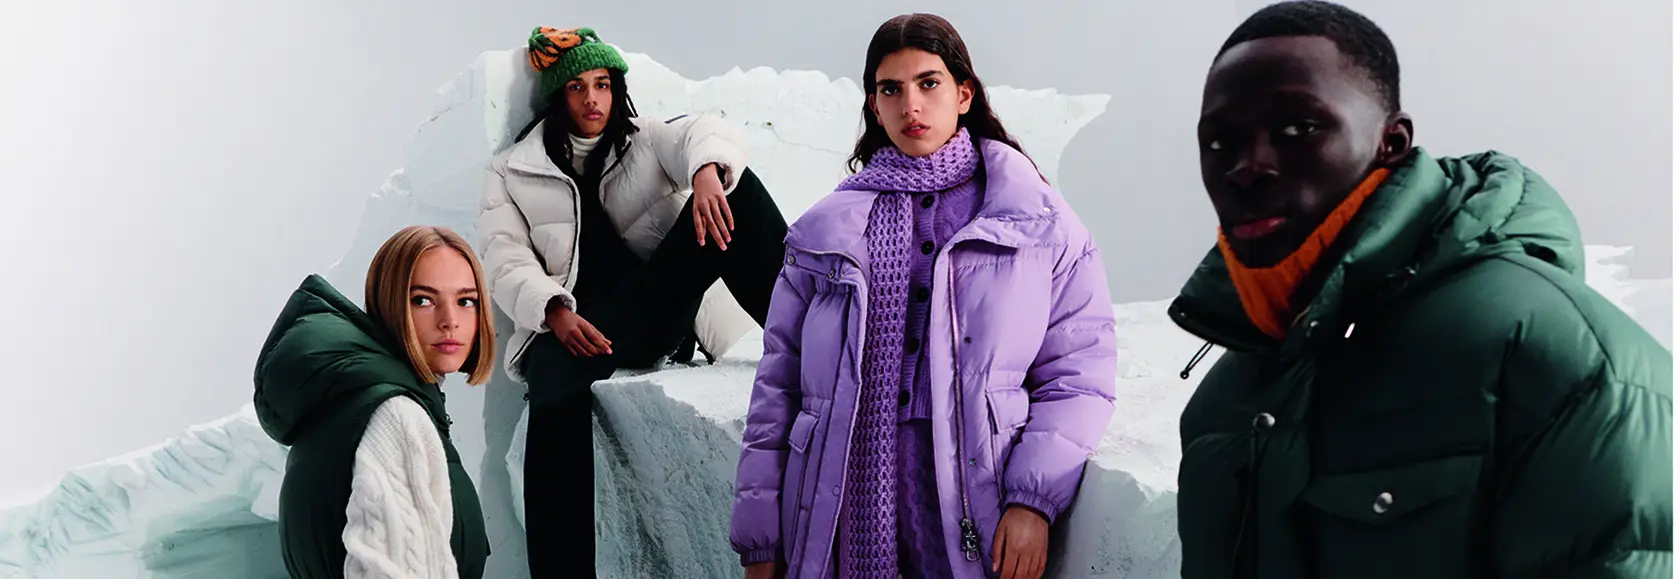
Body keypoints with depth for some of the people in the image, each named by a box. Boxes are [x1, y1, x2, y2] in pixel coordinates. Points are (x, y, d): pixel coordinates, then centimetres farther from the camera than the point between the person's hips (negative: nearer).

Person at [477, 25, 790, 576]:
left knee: (736, 188, -19)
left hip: (658, 304, 2)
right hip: (576, 323, -2)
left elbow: (709, 132, -3)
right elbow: (506, 259, 3)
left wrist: (706, 170, -29)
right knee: (557, 393, -39)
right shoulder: (512, 173, 18)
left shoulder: (646, 140, 20)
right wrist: (555, 310, -19)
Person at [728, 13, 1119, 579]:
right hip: (842, 521, 2)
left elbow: (1078, 374, 0)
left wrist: (1033, 500, -13)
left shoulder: (1042, 224, 4)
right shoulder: (827, 230, 9)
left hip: (978, 526, -1)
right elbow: (778, 387, 8)